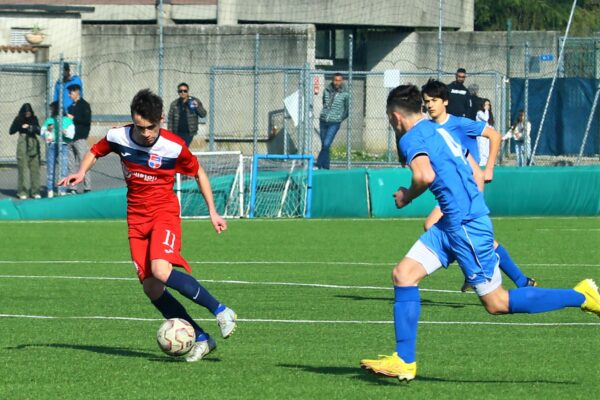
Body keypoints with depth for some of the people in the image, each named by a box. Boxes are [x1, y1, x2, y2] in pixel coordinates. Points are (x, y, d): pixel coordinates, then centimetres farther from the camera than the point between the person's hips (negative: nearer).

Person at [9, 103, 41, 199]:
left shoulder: (34, 118, 7)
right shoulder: (19, 119, 1)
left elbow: (39, 131, 8)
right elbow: (11, 131, 1)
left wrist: (32, 128, -12)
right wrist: (21, 127, -12)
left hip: (33, 144, 2)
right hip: (23, 144, -2)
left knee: (35, 168, -1)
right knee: (22, 168, -4)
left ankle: (35, 191, 5)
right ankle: (22, 192, 1)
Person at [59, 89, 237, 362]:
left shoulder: (174, 147, -14)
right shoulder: (118, 137, -7)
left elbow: (198, 173, 4)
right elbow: (95, 152, 15)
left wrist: (212, 211, 3)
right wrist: (81, 172, -5)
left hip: (164, 213, -5)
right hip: (137, 217, 5)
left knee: (161, 272, -29)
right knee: (151, 288, -3)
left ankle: (221, 311, -15)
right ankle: (201, 339, 5)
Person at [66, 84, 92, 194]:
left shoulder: (84, 105, -3)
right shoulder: (71, 106, 19)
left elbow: (87, 121, -12)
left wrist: (73, 118, -12)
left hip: (80, 138, -8)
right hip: (70, 138, 8)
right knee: (71, 164, 5)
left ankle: (87, 187, -6)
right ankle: (73, 188, 7)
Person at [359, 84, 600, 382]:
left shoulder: (411, 138, -10)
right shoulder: (439, 131, 19)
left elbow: (425, 175, -28)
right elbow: (474, 173, 23)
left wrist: (406, 197, -9)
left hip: (465, 224, -10)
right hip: (452, 224, 10)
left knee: (496, 303, -3)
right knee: (403, 274, 3)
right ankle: (404, 361, 1)